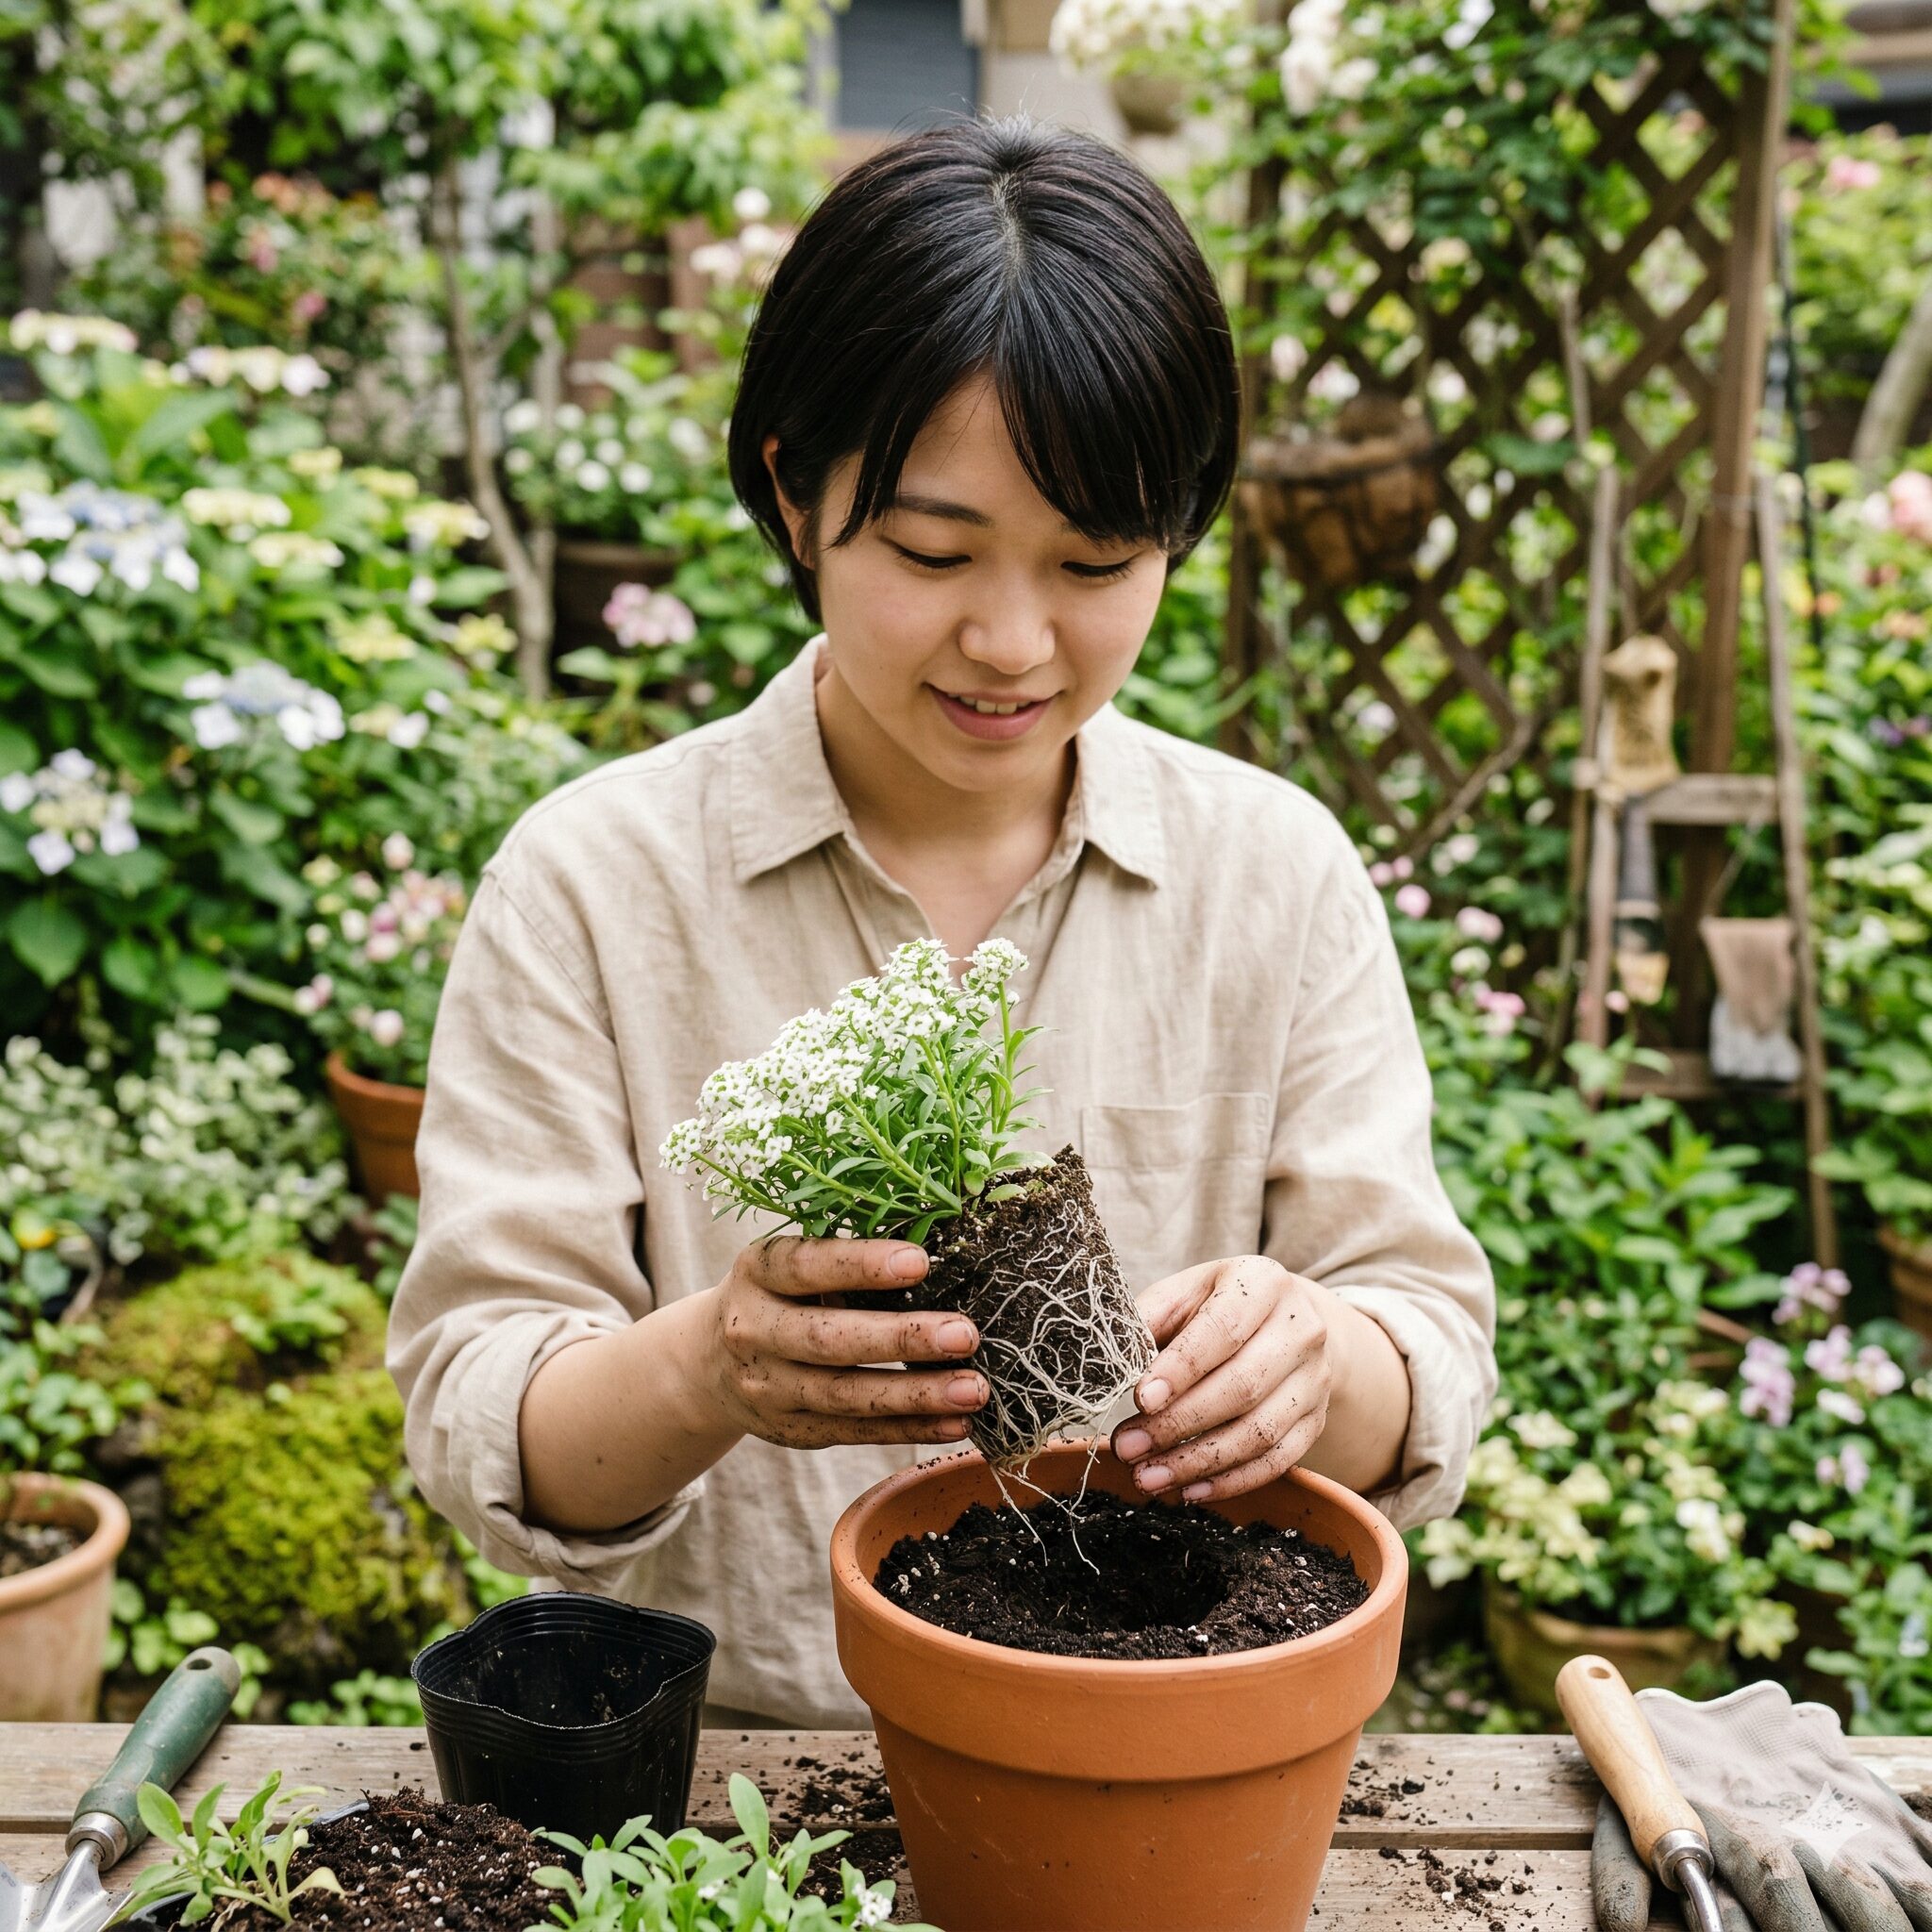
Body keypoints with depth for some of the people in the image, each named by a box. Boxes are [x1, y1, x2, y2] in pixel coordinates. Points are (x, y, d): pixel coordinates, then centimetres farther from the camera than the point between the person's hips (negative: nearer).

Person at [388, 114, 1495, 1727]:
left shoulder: (1280, 874, 1)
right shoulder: (592, 883, -5)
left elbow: (1439, 1362, 0)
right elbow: (476, 1422, -8)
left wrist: (1317, 1359, -23)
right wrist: (701, 1374, -29)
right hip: (709, 1778, -1)